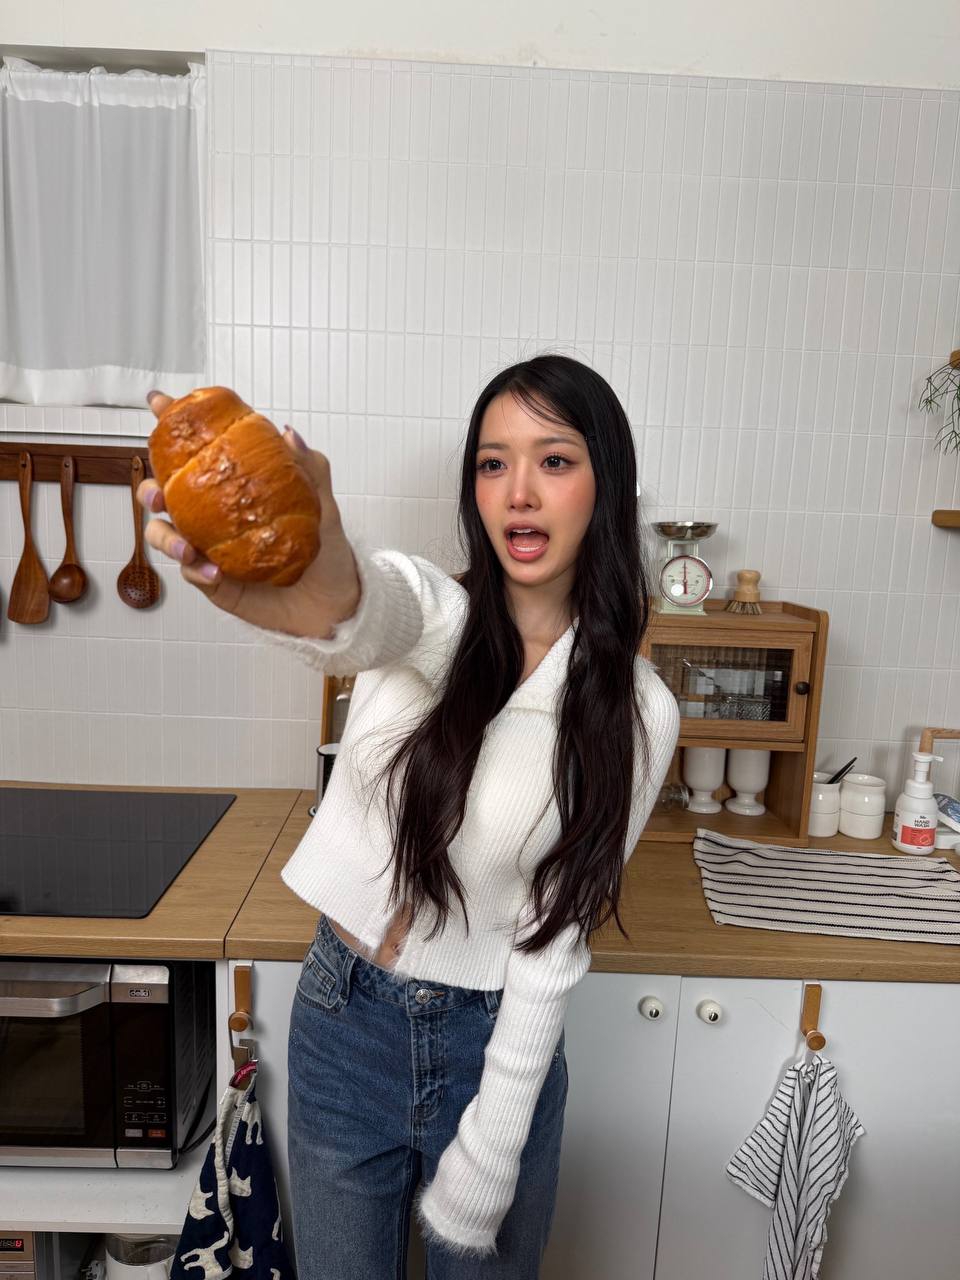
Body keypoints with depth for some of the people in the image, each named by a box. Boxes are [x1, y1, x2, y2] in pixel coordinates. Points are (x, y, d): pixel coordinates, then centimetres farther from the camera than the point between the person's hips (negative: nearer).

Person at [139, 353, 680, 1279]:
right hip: (342, 1023, 1)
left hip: (493, 1042, 0)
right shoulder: (427, 612, -12)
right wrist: (312, 566, -63)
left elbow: (553, 945, -11)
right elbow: (360, 611, -39)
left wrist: (489, 1157, -10)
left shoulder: (636, 712, -13)